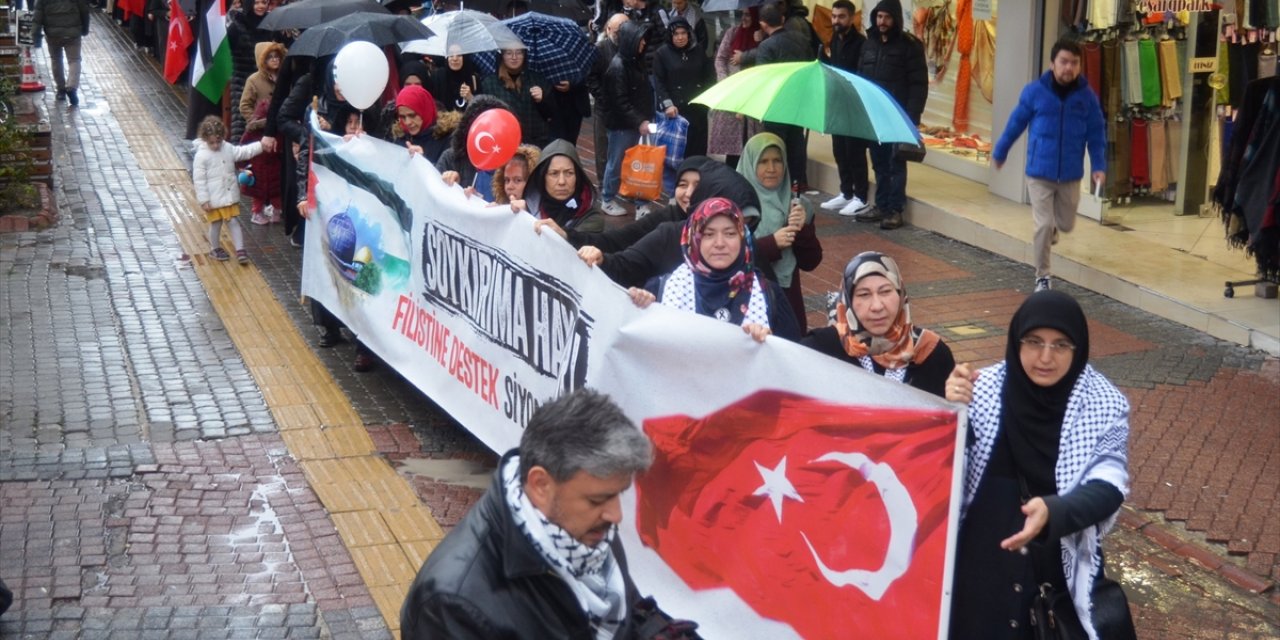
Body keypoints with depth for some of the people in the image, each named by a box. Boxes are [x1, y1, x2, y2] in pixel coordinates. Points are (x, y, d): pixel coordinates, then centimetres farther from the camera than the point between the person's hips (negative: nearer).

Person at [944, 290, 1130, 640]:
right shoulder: (985, 389, -7)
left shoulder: (1105, 405, -8)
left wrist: (1052, 513, -35)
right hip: (985, 563, 1)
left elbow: (1109, 488, -16)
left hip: (1063, 567, 0)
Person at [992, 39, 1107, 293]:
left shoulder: (1087, 96, -6)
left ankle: (1051, 228, 53)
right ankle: (1042, 277, 12)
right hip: (1039, 173, -2)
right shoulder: (1035, 91, -10)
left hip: (1070, 176, 2)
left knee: (1066, 225, 16)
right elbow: (1016, 123, 1)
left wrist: (1099, 166, -7)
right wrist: (999, 152, 11)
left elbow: (1096, 134, 2)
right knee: (1043, 225, -5)